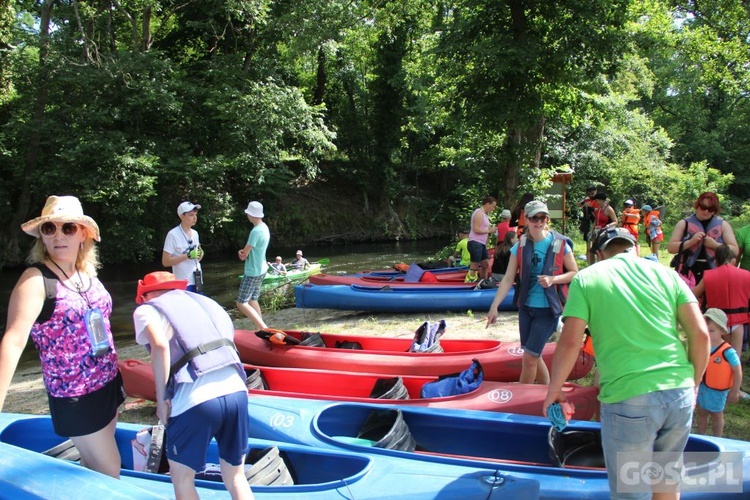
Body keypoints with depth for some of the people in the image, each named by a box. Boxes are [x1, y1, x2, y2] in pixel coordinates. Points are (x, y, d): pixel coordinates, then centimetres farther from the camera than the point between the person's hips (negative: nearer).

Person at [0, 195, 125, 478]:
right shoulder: (36, 279, -18)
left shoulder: (88, 271, 2)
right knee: (110, 473, 6)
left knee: (93, 464, 21)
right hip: (74, 397, -6)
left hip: (108, 383, 6)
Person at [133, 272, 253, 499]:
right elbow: (228, 336, 18)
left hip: (194, 402, -4)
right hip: (236, 393, 5)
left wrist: (162, 400, -2)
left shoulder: (146, 309, 9)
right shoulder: (204, 301, 25)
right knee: (235, 478, 21)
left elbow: (160, 346, -11)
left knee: (182, 480, 21)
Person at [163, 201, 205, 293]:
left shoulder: (195, 233, 10)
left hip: (197, 282, 7)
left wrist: (200, 254, -4)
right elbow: (165, 262, -14)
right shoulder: (173, 234, -11)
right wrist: (188, 255, -21)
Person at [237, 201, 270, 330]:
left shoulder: (256, 231, -23)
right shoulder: (264, 227, 7)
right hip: (260, 270, 9)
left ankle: (264, 328, -14)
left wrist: (242, 253, 4)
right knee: (253, 300, 16)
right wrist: (244, 252, -5)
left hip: (253, 272, -9)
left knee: (241, 303, -7)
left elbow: (243, 255, -18)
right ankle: (260, 329, 19)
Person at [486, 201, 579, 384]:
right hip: (526, 307, 4)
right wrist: (494, 307, -11)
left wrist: (553, 279, -19)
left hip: (548, 310, -4)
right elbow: (508, 279, -4)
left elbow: (575, 273, -1)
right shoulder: (520, 246, -1)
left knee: (529, 358, -5)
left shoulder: (560, 244, -9)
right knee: (534, 357, 14)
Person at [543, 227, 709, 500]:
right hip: (680, 395, 4)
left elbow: (570, 343, -6)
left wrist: (553, 390, 6)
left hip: (628, 399, -4)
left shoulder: (586, 278, 1)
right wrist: (693, 384, 18)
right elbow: (700, 334, 4)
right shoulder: (666, 273, 10)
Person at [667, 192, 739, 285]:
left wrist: (715, 244, -13)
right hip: (688, 273, 0)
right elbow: (670, 248, -1)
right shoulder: (684, 224, 5)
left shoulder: (723, 225, 8)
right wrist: (691, 241, -15)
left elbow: (735, 251, 3)